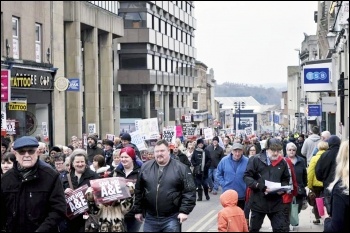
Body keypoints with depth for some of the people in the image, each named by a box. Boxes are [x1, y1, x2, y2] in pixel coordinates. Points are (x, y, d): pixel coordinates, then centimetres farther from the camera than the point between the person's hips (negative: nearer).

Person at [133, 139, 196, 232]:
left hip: (172, 218, -3)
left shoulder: (181, 168, -3)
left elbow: (189, 191, -6)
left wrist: (185, 211, -13)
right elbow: (138, 191, 12)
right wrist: (138, 210, 10)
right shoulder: (145, 167, 7)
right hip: (150, 218, 3)